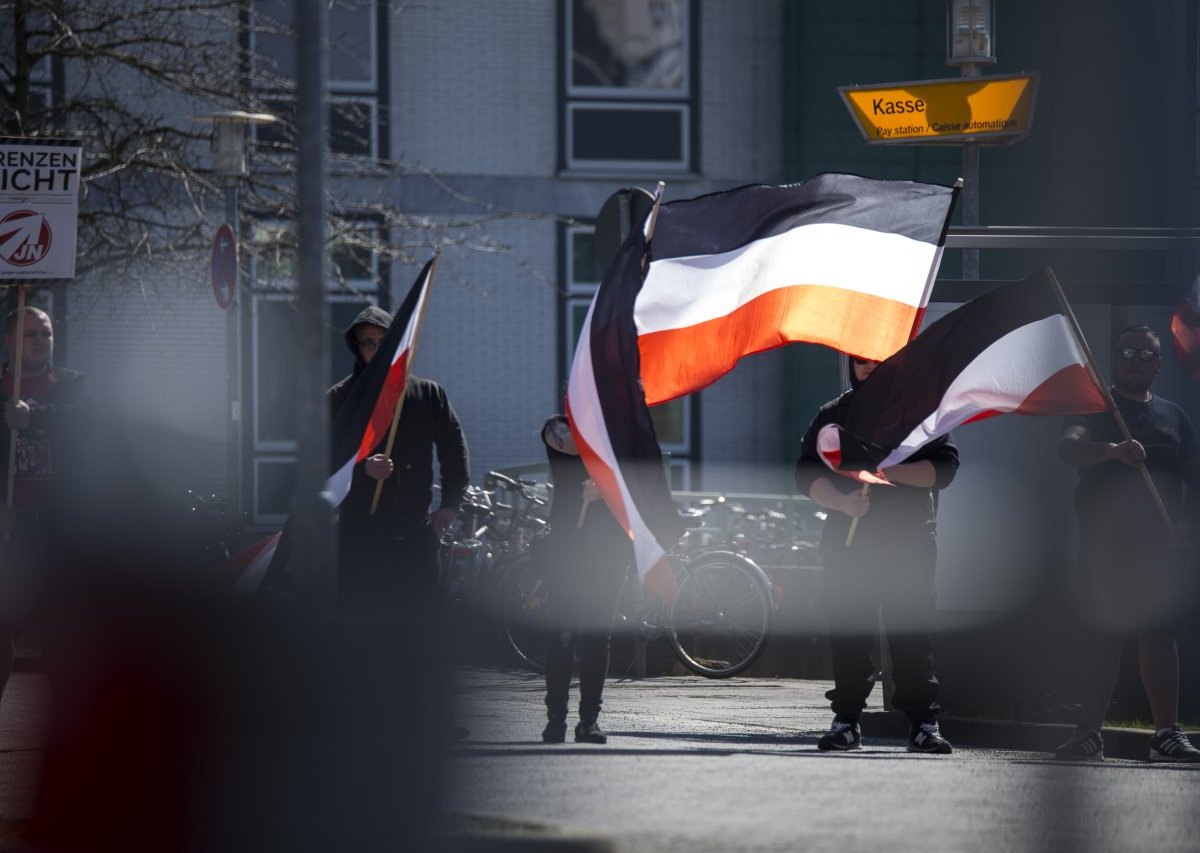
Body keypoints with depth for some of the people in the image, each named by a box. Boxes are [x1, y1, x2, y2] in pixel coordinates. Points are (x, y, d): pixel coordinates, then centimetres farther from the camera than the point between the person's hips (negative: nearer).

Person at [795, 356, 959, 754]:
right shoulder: (834, 414, 13)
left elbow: (944, 466, -2)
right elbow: (807, 475, 5)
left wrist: (888, 471, -15)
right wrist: (843, 501, -14)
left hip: (909, 540, -2)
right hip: (848, 539, 2)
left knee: (912, 631, -7)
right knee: (847, 631, -2)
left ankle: (923, 721, -7)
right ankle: (846, 719, 3)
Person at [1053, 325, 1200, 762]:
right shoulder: (1094, 408, 6)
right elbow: (1068, 446, -14)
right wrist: (1113, 449, -34)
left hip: (1161, 542, 2)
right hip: (1104, 542, -2)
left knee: (1160, 634, -1)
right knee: (1102, 634, -5)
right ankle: (1089, 732, -6)